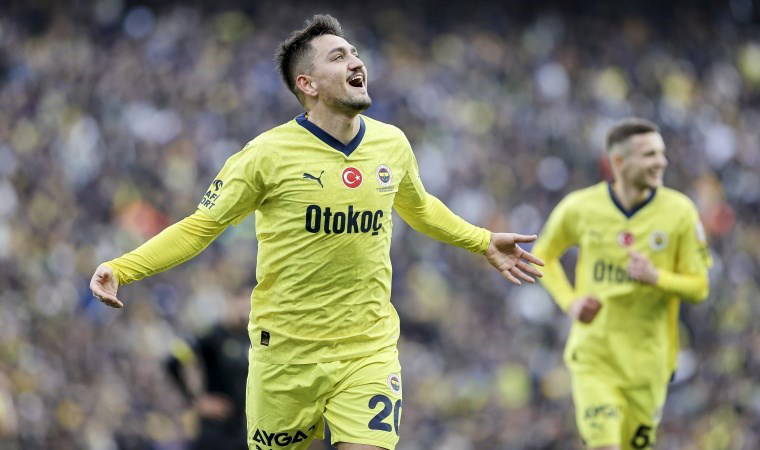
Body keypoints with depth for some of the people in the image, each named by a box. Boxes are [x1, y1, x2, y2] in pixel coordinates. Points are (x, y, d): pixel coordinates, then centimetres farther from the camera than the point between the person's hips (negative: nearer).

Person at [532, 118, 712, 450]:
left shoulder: (679, 212, -6)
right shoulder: (579, 208, -5)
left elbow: (699, 287, -2)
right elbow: (544, 256, 14)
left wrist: (656, 278, -22)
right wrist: (570, 301, -3)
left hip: (648, 359, 1)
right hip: (594, 355, -1)